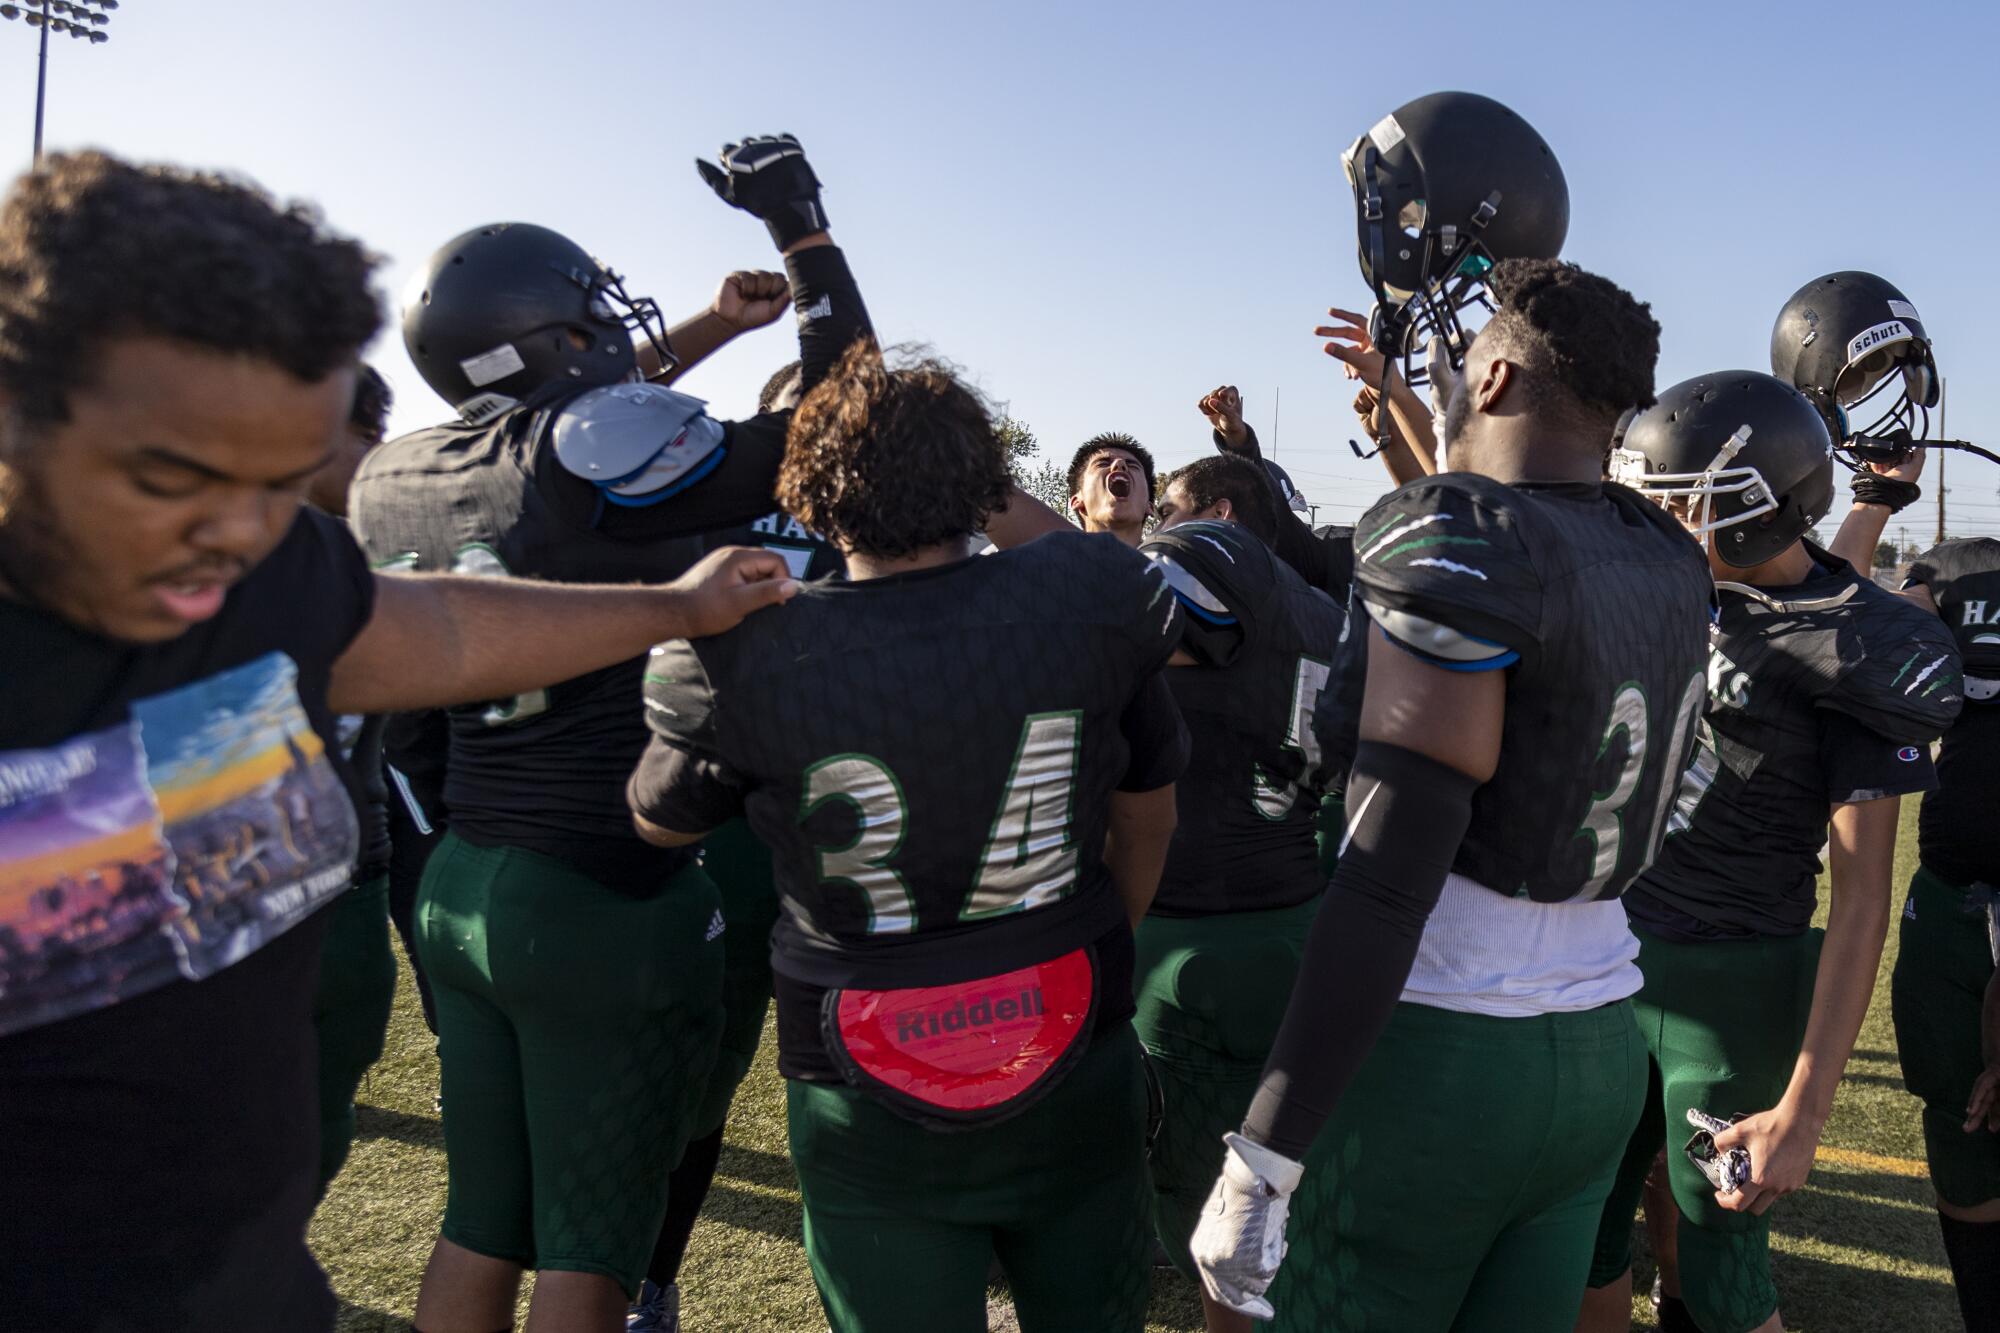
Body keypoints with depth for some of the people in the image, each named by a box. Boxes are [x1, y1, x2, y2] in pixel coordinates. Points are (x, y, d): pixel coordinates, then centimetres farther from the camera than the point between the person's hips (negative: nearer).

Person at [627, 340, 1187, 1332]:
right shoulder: (1089, 598, -13)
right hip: (1075, 1072, 2)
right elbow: (1148, 820, 2)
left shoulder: (743, 652, -18)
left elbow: (662, 824, 3)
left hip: (870, 1110, -2)